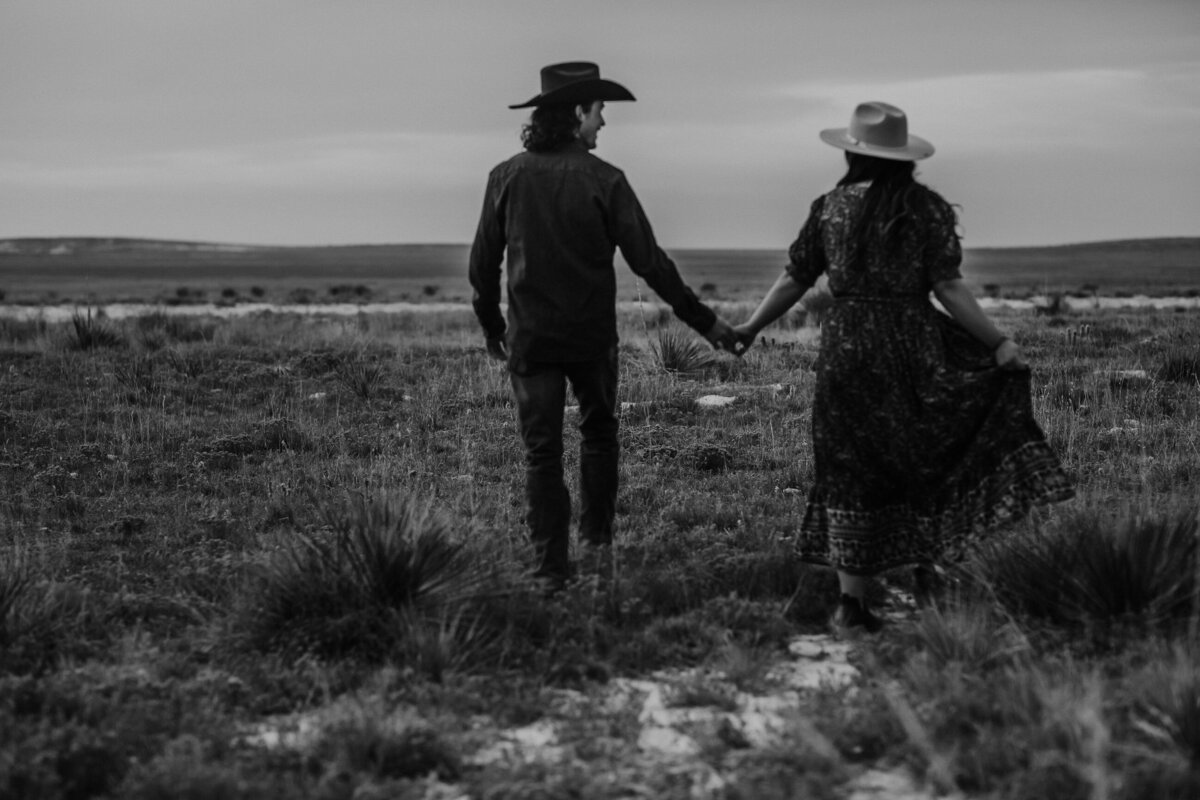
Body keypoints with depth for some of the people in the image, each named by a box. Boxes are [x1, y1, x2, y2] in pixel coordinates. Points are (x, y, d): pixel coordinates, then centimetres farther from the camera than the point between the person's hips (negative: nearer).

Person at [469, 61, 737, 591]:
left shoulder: (507, 177, -4)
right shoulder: (603, 180, -10)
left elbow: (482, 262, 1)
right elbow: (649, 261, -9)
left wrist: (490, 324, 17)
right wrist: (704, 321, -2)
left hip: (530, 337, 1)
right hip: (592, 336, -1)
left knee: (541, 452, 6)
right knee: (598, 433, 22)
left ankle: (552, 570, 6)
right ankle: (598, 540, 22)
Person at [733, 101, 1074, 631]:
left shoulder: (829, 208, 3)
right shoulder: (927, 209, -2)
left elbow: (794, 280, 7)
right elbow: (948, 289, -8)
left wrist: (750, 328, 20)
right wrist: (998, 343, -3)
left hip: (846, 347, 1)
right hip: (911, 344, -1)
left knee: (851, 470, 5)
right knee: (923, 454, 15)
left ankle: (852, 598, 5)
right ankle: (930, 565, 12)